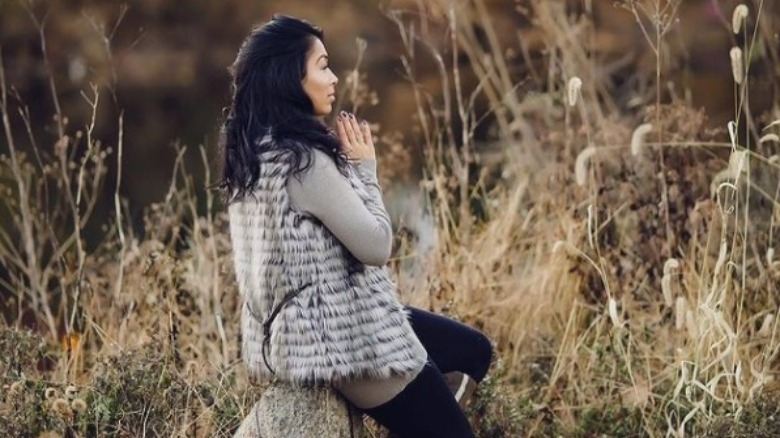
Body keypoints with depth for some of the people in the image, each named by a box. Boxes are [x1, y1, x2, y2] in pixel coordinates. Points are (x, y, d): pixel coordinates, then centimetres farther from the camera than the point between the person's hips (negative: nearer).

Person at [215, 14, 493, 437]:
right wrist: (365, 168, -7)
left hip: (306, 324, 11)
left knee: (474, 351, 20)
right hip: (341, 336, -11)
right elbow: (375, 245, -17)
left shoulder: (254, 148, 7)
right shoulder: (301, 160, -25)